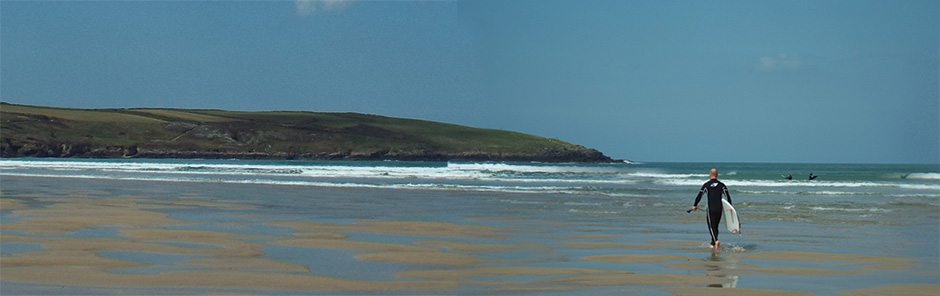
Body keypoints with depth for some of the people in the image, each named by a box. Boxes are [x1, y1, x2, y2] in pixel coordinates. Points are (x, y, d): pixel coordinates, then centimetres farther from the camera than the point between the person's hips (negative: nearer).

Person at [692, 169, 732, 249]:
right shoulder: (722, 185, 4)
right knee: (715, 226, 16)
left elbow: (699, 196, -2)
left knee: (711, 227, -3)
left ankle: (716, 240, -27)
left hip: (710, 209, -3)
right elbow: (728, 196, 0)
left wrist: (695, 206, 10)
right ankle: (713, 244, 21)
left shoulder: (706, 185, -2)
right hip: (719, 209, 3)